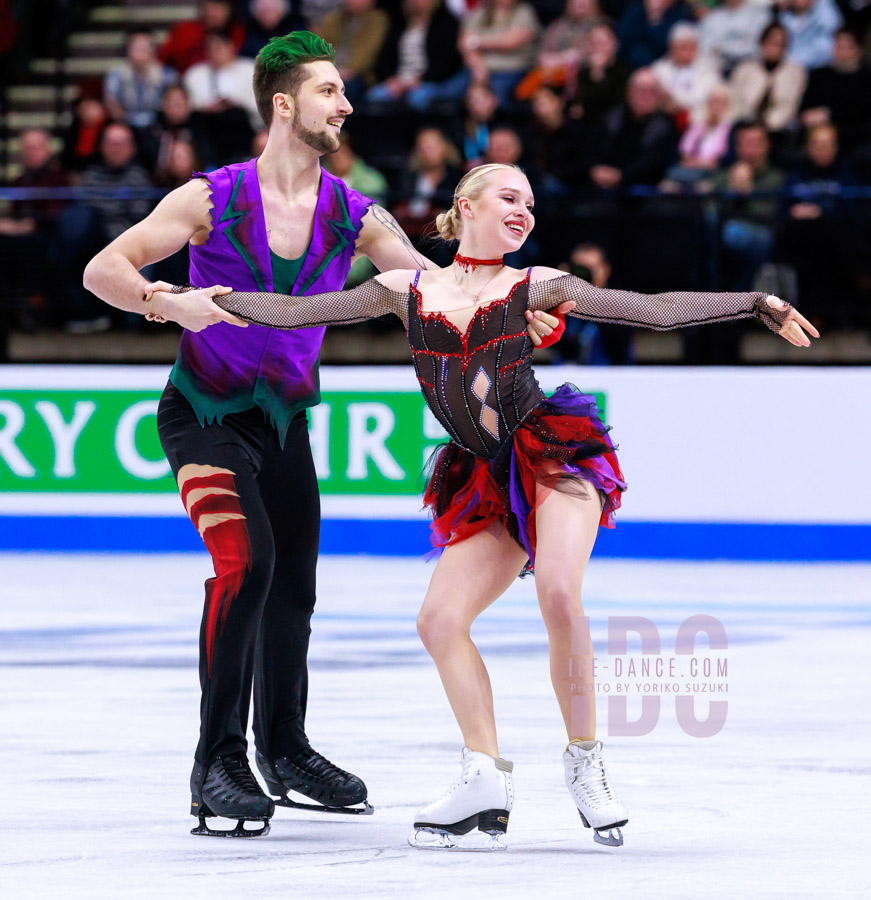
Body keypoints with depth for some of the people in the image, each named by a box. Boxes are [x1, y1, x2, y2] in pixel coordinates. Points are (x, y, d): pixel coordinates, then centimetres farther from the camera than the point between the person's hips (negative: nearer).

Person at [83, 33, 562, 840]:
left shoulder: (355, 218, -2)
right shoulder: (213, 199, -13)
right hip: (205, 413, -5)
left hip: (285, 418, 5)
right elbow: (103, 271, -15)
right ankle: (217, 763, -16)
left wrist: (518, 319, -27)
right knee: (246, 561, -23)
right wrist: (171, 303, -34)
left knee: (295, 580, 12)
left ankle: (284, 748, 34)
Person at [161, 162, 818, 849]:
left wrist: (757, 306, 3)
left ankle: (585, 764, -13)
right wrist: (190, 300, 4)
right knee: (440, 619, -9)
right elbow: (296, 312, 12)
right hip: (487, 483, 4)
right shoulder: (409, 290, 12)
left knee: (559, 594, -25)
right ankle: (486, 779, -3)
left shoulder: (533, 285, 8)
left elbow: (655, 310, 9)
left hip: (553, 453, -3)